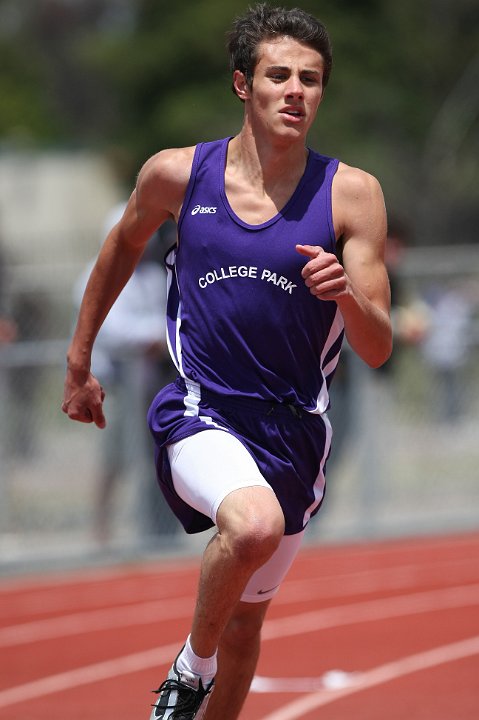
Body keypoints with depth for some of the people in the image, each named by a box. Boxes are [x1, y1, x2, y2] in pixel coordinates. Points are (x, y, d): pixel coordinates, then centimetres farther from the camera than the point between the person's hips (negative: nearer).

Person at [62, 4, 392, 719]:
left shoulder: (351, 194, -6)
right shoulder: (177, 174, -4)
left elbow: (378, 349, -5)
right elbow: (123, 245, 18)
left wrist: (345, 295, -27)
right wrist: (79, 361, 24)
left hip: (293, 432, 2)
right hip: (200, 412, -2)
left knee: (246, 615, 14)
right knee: (254, 524, -33)